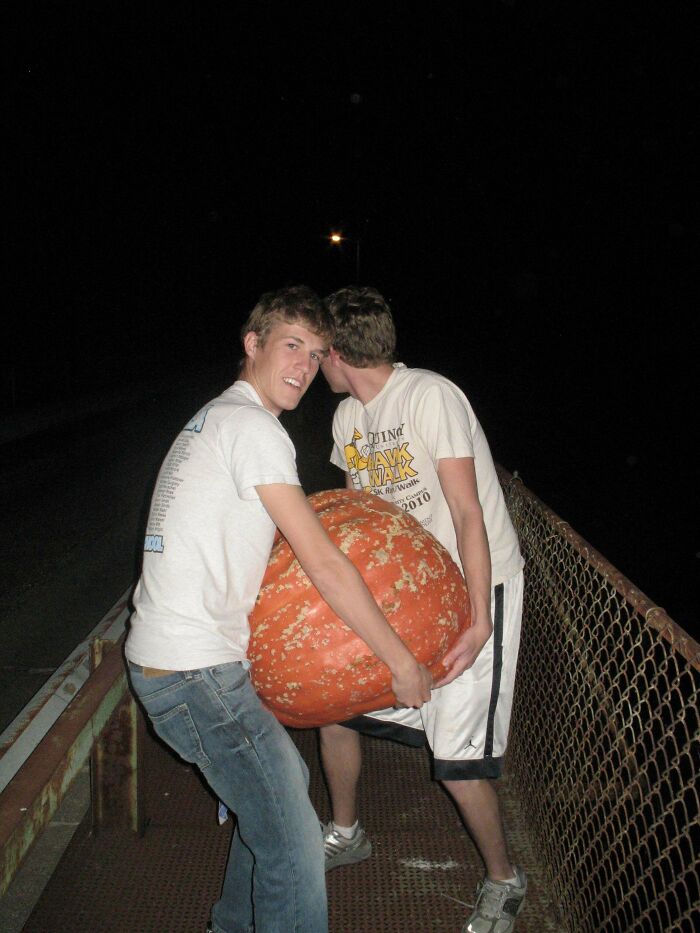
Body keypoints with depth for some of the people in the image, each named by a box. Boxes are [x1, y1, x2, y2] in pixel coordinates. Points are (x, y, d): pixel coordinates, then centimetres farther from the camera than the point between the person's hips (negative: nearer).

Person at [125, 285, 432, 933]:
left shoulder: (215, 418, 18)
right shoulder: (253, 426, -13)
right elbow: (324, 564, -15)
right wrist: (403, 662, -6)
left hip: (167, 656, 10)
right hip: (195, 670, -10)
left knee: (286, 783, 24)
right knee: (294, 846, -5)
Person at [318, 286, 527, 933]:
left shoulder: (431, 396, -18)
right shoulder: (348, 416, 6)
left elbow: (468, 515, -21)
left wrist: (479, 621, -25)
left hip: (476, 586, -7)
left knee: (458, 760, -8)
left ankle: (504, 881, 23)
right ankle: (346, 835, 36)